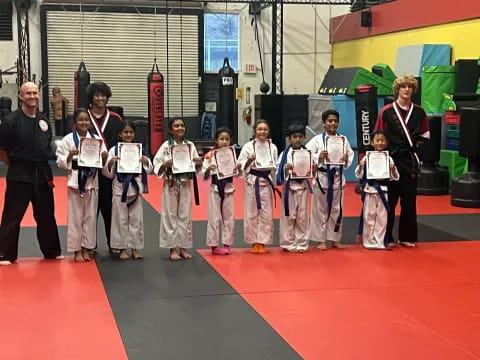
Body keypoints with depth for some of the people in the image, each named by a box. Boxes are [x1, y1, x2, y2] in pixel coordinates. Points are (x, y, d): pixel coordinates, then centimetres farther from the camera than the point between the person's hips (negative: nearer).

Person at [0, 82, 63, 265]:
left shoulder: (44, 121, 7)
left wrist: (44, 168, 9)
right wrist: (16, 167, -1)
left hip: (42, 174, 5)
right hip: (19, 175, -5)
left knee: (46, 214, 14)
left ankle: (52, 251, 27)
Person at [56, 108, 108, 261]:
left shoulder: (96, 138, 5)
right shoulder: (68, 139, -2)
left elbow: (103, 162, 7)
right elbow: (61, 161, -3)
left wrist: (104, 157, -13)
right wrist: (70, 156, -21)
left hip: (92, 181, 3)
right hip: (75, 181, -2)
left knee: (90, 216, 8)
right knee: (75, 217, 2)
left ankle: (87, 248, 19)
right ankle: (76, 250, 11)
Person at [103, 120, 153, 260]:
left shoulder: (139, 149, 3)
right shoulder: (114, 150, -2)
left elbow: (148, 170, 4)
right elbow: (108, 174, -2)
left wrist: (146, 162, -16)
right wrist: (110, 163, -20)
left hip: (135, 188, 2)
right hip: (120, 188, -2)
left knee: (136, 219, 6)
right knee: (121, 219, 4)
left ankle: (135, 248, 16)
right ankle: (122, 249, 14)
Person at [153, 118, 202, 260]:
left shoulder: (190, 145, 5)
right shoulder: (166, 146, -4)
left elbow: (195, 167, 10)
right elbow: (156, 164, -5)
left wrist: (198, 164, -11)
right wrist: (165, 165, -23)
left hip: (186, 184, 3)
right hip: (171, 184, -3)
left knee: (185, 215, 7)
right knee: (170, 215, 2)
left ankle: (183, 247, 18)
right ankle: (172, 249, 11)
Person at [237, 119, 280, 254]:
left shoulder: (273, 147, 4)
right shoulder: (248, 146, -3)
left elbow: (275, 167, 10)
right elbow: (241, 165, -3)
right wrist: (250, 160, -20)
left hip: (266, 182, 2)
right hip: (252, 182, -2)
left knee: (266, 214, 2)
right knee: (252, 213, 3)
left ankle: (262, 242, 13)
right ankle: (254, 242, 15)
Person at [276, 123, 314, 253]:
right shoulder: (285, 154, -2)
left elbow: (311, 173, 8)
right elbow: (278, 173, -3)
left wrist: (313, 170, -12)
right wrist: (285, 169, -22)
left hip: (303, 186, 2)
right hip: (289, 187, -2)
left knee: (302, 217, 8)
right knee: (289, 216, 3)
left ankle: (301, 244, 17)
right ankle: (289, 243, 13)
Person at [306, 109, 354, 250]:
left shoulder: (343, 139, 4)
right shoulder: (317, 139, -5)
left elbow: (350, 156, 8)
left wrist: (346, 159, -13)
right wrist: (319, 157, -22)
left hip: (337, 178, 3)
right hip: (322, 177, -3)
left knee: (336, 209, 11)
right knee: (321, 210, 4)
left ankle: (335, 239, 23)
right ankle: (321, 240, 14)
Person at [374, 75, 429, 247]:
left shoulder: (419, 112, 3)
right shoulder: (387, 111, -4)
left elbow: (424, 136, 14)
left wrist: (413, 144, 2)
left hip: (410, 160, 3)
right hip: (390, 160, -2)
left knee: (409, 201, 7)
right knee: (389, 200, 2)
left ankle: (407, 237, 18)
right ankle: (386, 237, 13)